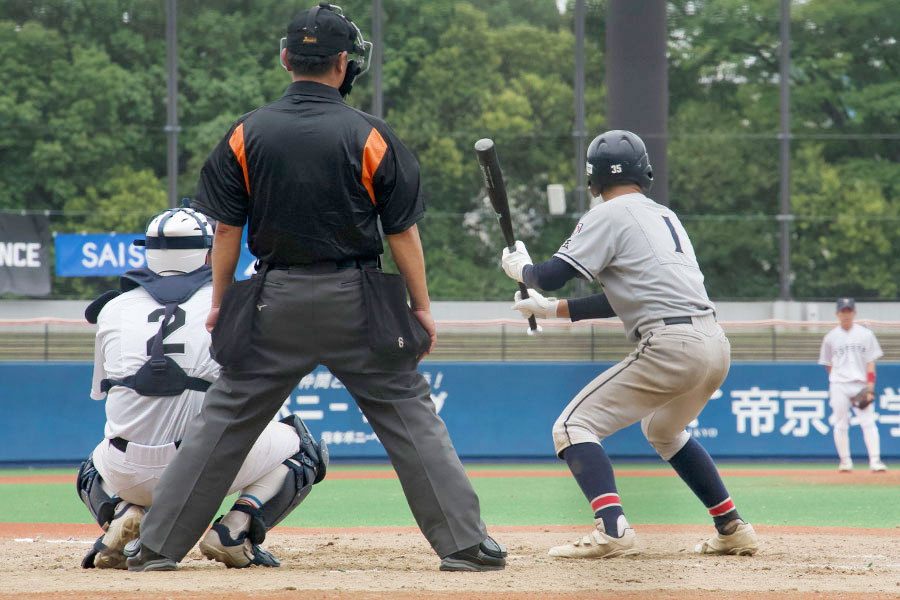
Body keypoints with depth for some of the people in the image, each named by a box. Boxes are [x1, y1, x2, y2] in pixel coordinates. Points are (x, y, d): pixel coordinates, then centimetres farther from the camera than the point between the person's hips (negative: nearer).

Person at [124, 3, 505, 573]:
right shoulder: (371, 136, -5)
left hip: (276, 301, 2)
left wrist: (220, 304, 12)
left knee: (224, 421, 8)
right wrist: (422, 307, 4)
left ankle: (158, 545, 7)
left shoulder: (246, 134, 0)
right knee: (411, 417, 3)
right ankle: (465, 542, -2)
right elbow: (403, 231, -3)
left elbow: (227, 229, 3)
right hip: (356, 302, -2)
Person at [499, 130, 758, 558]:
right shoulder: (666, 217, 24)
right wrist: (553, 310, 29)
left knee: (574, 426, -5)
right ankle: (732, 529, 30)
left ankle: (611, 528, -26)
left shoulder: (609, 215, 0)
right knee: (663, 430, 34)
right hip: (715, 345, 8)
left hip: (670, 347, -8)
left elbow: (552, 276, -7)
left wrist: (519, 268, 16)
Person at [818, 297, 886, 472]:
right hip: (839, 386, 1)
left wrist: (870, 386, -6)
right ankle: (845, 461, 7)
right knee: (841, 424, -1)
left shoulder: (865, 334, 6)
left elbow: (871, 361, 3)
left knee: (868, 422, -10)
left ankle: (875, 460, -14)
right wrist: (835, 381, 9)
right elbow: (828, 364, 15)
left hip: (861, 384, -1)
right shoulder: (831, 337, 8)